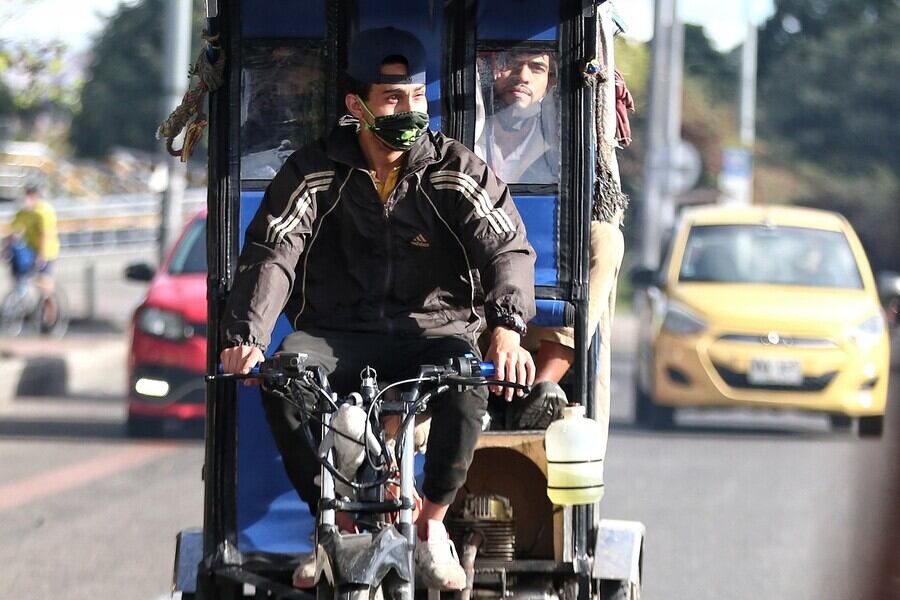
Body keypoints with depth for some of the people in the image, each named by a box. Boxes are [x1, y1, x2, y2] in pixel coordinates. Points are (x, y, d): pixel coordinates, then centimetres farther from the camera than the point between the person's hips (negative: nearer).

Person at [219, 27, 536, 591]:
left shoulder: (456, 171, 1)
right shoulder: (315, 171, 1)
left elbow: (506, 247, -9)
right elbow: (271, 252, -9)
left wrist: (507, 326, -31)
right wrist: (247, 336, -27)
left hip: (433, 328, -1)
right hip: (338, 334, 1)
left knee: (468, 383, -35)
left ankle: (432, 524, -11)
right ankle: (338, 522, -10)